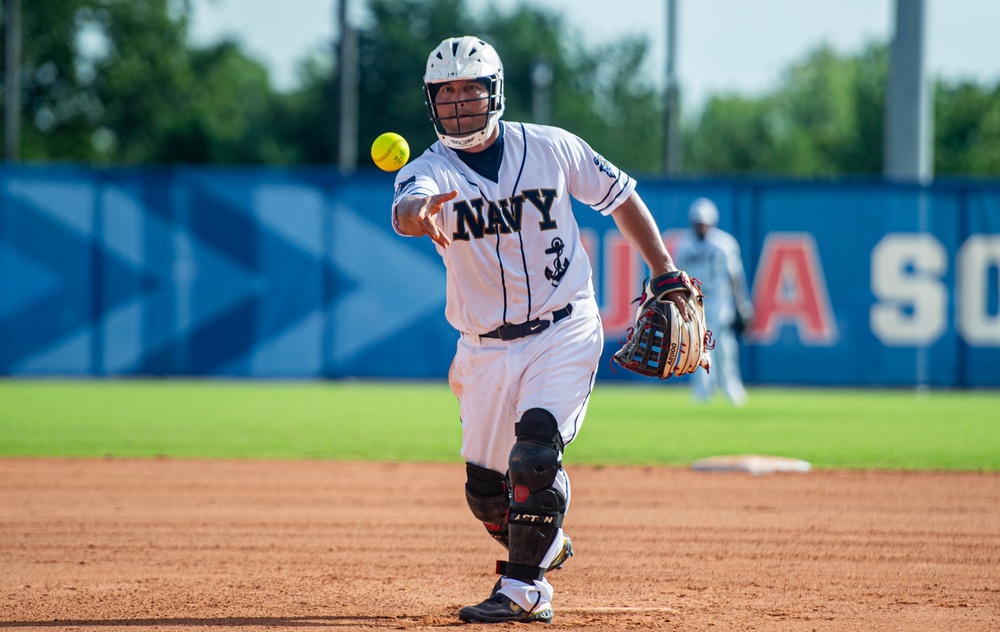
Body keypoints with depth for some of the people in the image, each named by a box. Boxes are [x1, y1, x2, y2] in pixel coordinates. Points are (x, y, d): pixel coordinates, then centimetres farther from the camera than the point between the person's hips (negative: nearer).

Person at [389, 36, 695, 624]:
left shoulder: (551, 148, -4)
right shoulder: (430, 171, -8)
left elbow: (620, 195, 10)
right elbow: (407, 207, -33)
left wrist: (666, 272, 6)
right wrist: (417, 214, -58)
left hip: (565, 335, -2)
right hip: (486, 350, 2)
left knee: (534, 455, -23)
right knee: (486, 490, 8)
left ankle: (522, 588, -12)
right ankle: (546, 546, 39)